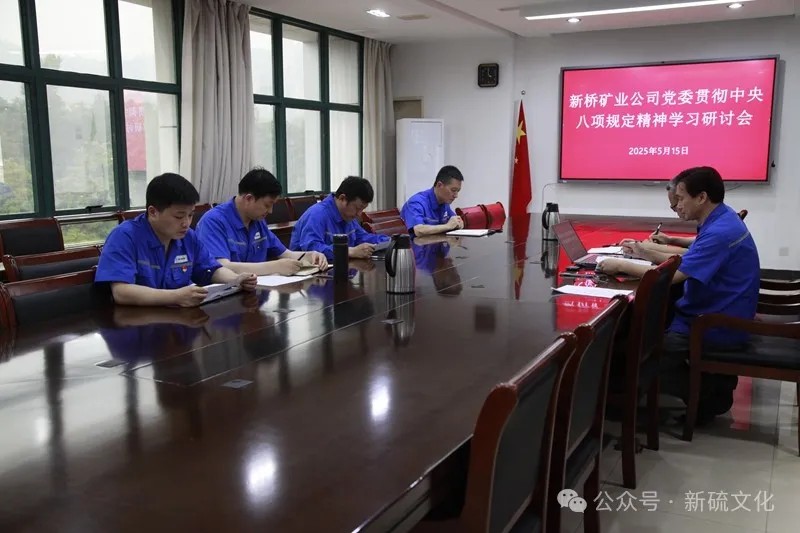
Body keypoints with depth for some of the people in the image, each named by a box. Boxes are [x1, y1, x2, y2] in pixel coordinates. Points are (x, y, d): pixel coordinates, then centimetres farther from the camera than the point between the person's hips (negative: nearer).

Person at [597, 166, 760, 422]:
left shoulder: (720, 232, -26)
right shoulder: (721, 220, 5)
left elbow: (672, 276, -29)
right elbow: (688, 260, 14)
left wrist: (622, 265, -20)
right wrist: (646, 252, 5)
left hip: (716, 327, -10)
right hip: (714, 315, 10)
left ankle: (710, 395, 4)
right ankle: (712, 382, 14)